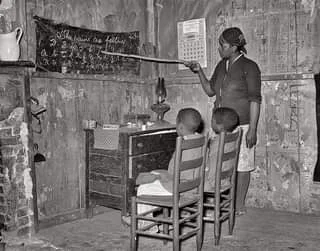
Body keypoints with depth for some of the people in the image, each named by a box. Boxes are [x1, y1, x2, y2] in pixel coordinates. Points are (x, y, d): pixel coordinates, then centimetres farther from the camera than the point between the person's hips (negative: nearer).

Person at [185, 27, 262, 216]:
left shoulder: (249, 67, -8)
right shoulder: (221, 66, 13)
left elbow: (255, 100, -11)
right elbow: (210, 90, 19)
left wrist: (252, 129, -16)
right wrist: (199, 71, 6)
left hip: (241, 125, -6)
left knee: (241, 166, 4)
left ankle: (240, 205, 15)